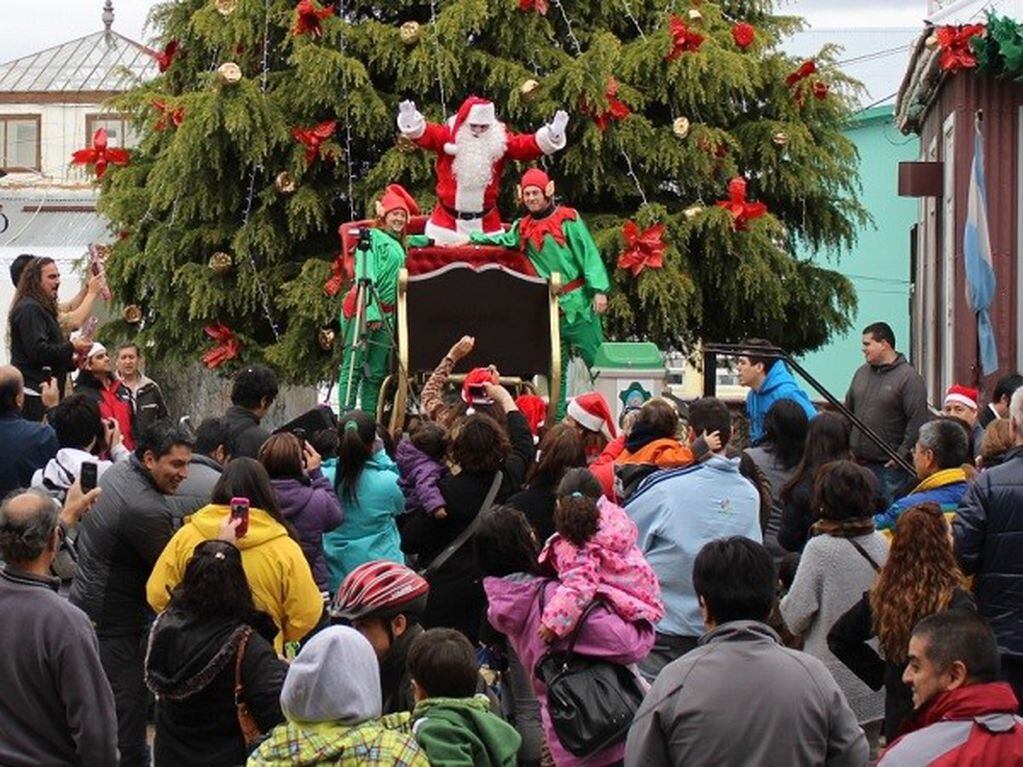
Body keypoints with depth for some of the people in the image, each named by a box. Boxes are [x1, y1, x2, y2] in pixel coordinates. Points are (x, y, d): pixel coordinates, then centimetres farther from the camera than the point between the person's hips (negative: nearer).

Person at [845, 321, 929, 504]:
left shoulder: (909, 378, -9)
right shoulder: (862, 373, 13)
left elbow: (918, 420, -15)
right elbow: (848, 412, 21)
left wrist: (902, 454, -16)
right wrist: (847, 447, 12)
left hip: (889, 464, -7)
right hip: (859, 462, 7)